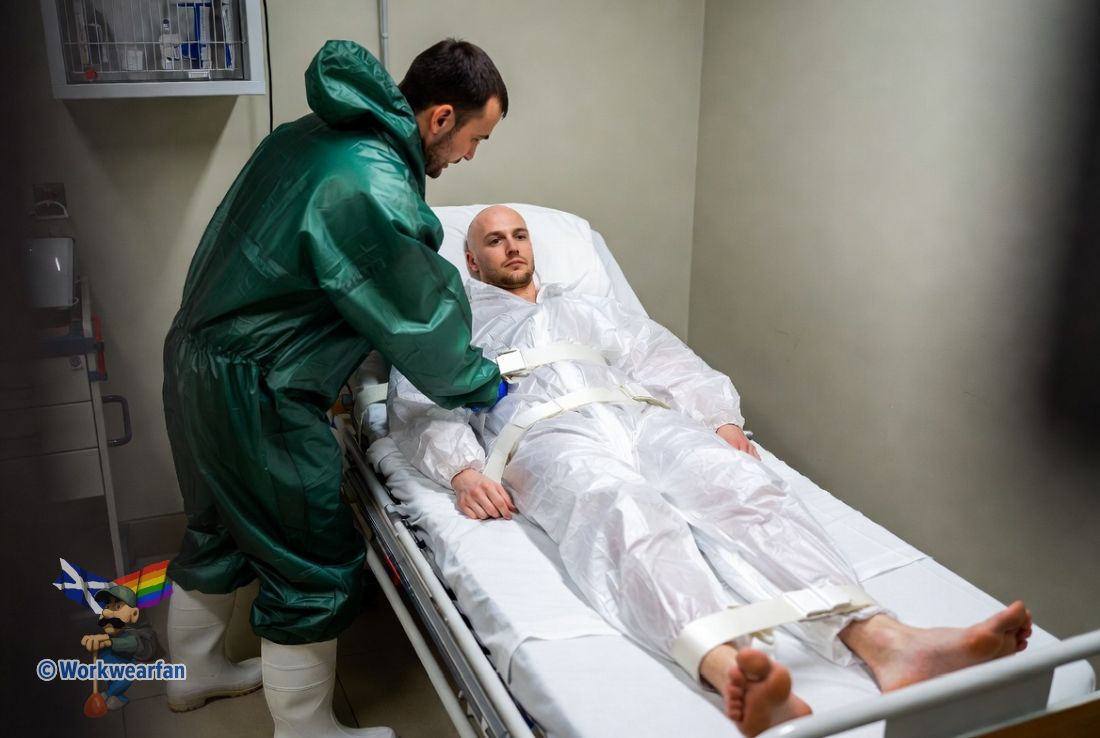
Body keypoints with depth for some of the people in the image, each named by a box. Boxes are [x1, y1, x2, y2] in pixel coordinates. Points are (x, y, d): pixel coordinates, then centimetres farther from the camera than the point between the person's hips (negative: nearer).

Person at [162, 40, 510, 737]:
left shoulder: (314, 131, 6)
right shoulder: (373, 188, -25)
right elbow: (424, 322, -16)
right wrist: (487, 386, 2)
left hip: (197, 359, 10)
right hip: (254, 392, -10)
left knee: (221, 529, 26)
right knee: (317, 568, 5)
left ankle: (197, 671, 47)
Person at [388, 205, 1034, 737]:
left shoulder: (585, 308, 37)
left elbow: (664, 358, 25)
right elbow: (420, 409, 11)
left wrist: (720, 419, 4)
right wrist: (462, 469, -12)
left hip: (643, 417, 4)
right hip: (549, 435, -4)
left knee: (747, 487, -27)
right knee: (625, 513, -39)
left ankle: (888, 643, -47)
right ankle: (733, 673, -66)